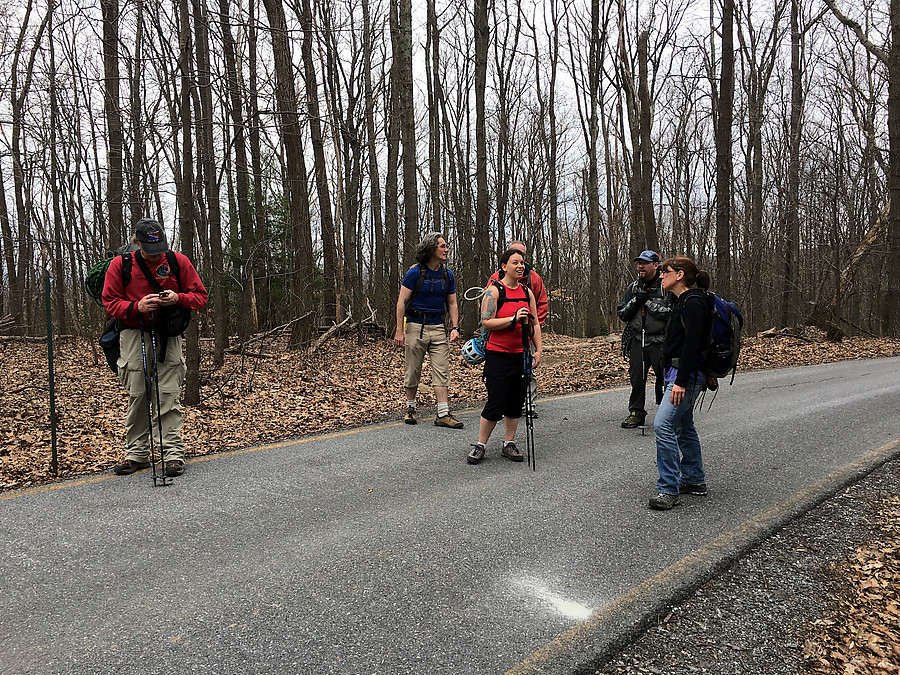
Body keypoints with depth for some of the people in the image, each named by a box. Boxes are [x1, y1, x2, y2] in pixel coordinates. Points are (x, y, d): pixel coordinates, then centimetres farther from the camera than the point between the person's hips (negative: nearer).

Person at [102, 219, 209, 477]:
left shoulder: (177, 261, 1)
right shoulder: (120, 264, 1)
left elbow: (200, 296, 5)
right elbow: (110, 303, 2)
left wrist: (178, 298, -16)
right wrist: (137, 306, -18)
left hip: (168, 337, 0)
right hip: (134, 337, 1)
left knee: (168, 397, -4)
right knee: (137, 396, 3)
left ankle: (173, 454, -1)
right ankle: (136, 454, 14)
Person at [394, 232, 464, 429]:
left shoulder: (448, 274, 7)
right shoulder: (415, 272, -7)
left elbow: (452, 304, 14)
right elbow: (401, 302, -7)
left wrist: (455, 327, 0)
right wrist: (399, 331, -12)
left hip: (438, 327, 4)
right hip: (415, 325, -4)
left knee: (442, 370, -3)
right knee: (413, 370, 5)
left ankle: (443, 414, -1)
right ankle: (410, 408, 22)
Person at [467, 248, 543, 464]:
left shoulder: (527, 291, 12)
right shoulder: (494, 290, -7)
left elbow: (535, 323, 14)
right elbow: (486, 322, -15)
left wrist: (538, 350, 6)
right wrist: (513, 319, -23)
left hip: (521, 355, 6)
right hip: (498, 355, -6)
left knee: (516, 401, 9)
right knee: (496, 402, -7)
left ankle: (509, 444, 20)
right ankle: (480, 445, 7)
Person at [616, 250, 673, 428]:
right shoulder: (633, 287, 10)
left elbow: (673, 313, -16)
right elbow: (621, 314, 8)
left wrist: (649, 302, -18)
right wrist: (635, 301, -9)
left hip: (661, 341, -4)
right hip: (638, 341, 4)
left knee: (665, 378, -2)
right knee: (636, 378, 5)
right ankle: (636, 413, 17)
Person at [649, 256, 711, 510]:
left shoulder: (692, 304, -15)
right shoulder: (683, 302, 16)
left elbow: (692, 345, -23)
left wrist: (681, 382, -26)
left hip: (687, 375, -11)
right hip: (678, 374, 11)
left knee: (663, 425, -15)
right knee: (683, 427, 17)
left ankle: (669, 489, -11)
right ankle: (694, 480, 29)